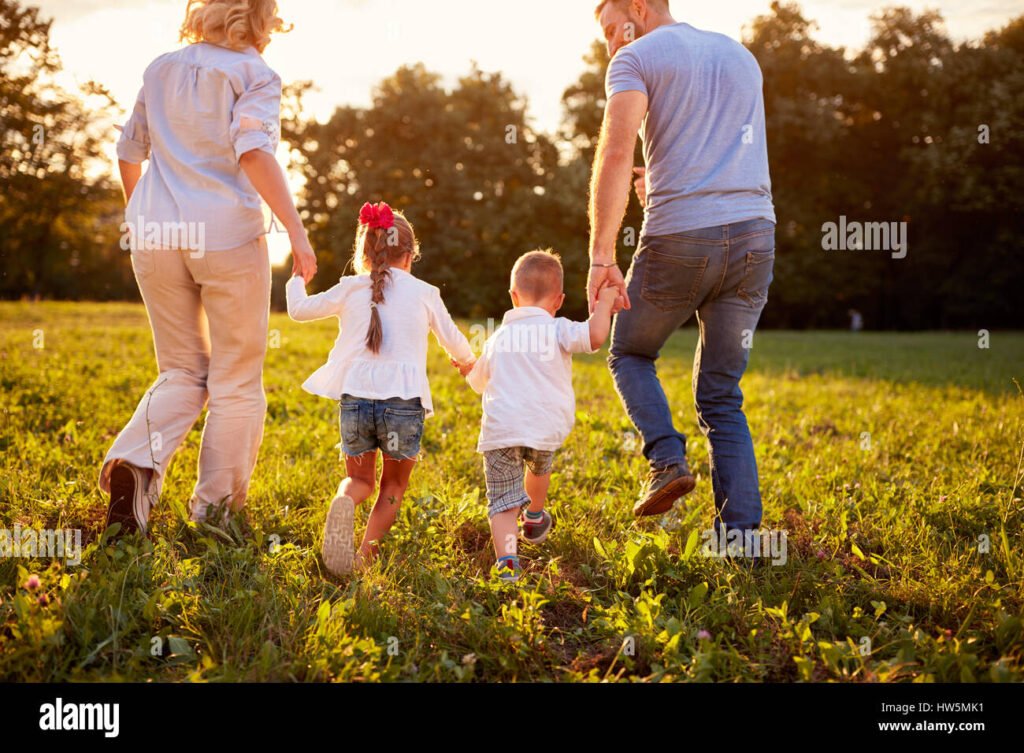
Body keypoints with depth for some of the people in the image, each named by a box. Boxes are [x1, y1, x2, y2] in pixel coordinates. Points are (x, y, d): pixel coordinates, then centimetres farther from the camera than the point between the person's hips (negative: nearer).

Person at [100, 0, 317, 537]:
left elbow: (128, 153, 22)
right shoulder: (255, 75, -3)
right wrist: (297, 231, -22)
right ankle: (215, 510, 9)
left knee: (182, 372, 16)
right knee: (236, 383, 7)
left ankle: (136, 461, -11)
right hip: (226, 235, -5)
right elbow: (253, 151, -19)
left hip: (155, 235, 5)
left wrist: (138, 216, 38)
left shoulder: (161, 70, 14)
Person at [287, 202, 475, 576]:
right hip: (404, 401, -1)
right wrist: (466, 361, 44)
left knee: (360, 478, 18)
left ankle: (343, 503, -17)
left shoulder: (349, 289, 9)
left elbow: (299, 310, 18)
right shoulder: (424, 293, 8)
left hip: (355, 397, 1)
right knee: (393, 485, 18)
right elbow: (453, 339, 21)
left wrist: (296, 280, 40)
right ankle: (367, 552, -1)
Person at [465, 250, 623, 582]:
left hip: (499, 430, 2)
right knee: (540, 467, 32)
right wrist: (604, 302, 3)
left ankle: (506, 560, -21)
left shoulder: (498, 338, 20)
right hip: (544, 428, -1)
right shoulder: (557, 329, 4)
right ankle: (535, 519, 54)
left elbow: (478, 381, 35)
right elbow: (595, 335, -15)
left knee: (502, 504, -1)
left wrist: (467, 367, 59)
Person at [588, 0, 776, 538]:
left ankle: (667, 459, -3)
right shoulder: (741, 57, 23)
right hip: (755, 232, 5)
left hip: (680, 237, -5)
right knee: (721, 396, 12)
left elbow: (615, 155, -13)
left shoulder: (636, 59, 2)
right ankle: (740, 530, 2)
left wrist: (601, 257, -15)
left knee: (630, 354, 20)